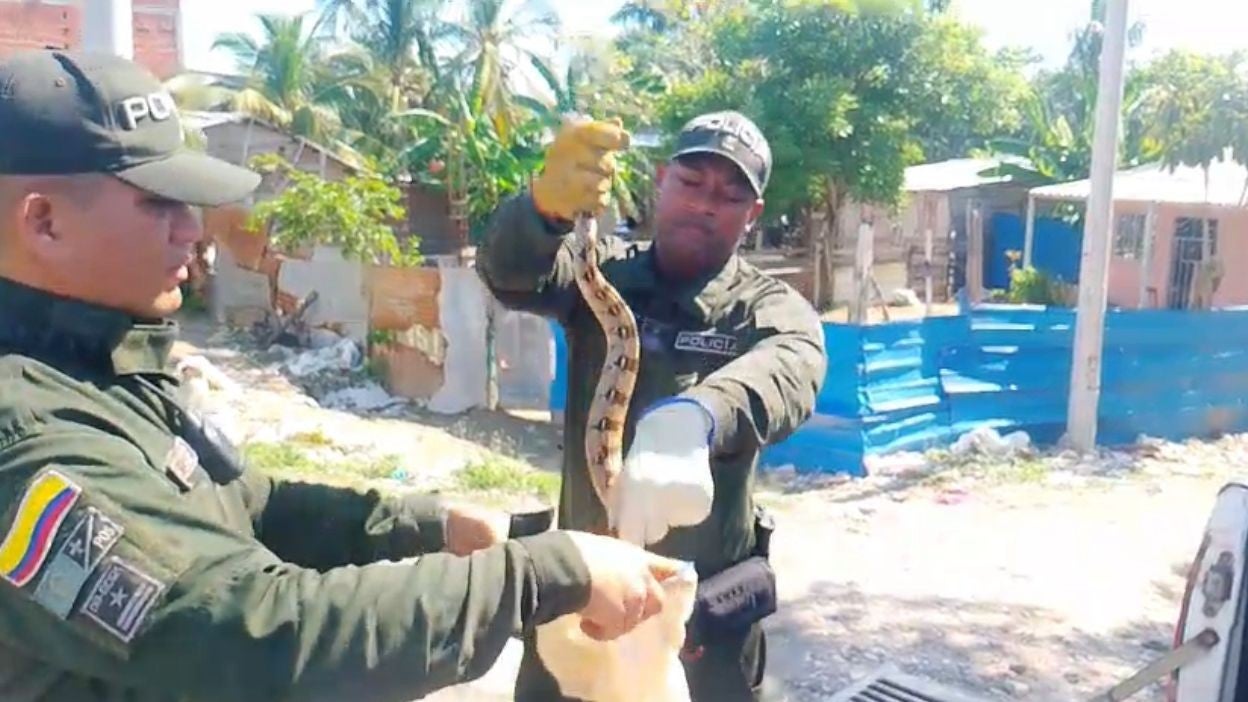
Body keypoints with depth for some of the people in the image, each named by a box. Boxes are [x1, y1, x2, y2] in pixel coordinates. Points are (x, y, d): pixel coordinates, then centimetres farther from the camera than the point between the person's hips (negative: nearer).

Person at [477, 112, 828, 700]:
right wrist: (547, 205, -45)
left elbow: (791, 367, -32)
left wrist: (689, 419, -53)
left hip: (705, 615, -1)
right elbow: (508, 269, -22)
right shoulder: (604, 273, -2)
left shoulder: (770, 307, -8)